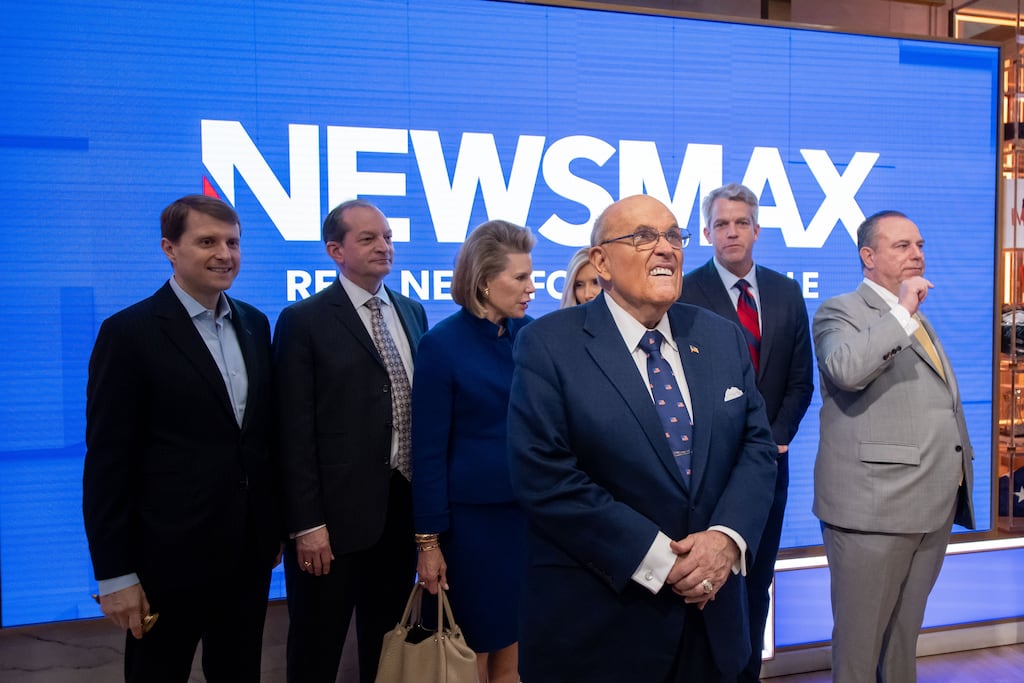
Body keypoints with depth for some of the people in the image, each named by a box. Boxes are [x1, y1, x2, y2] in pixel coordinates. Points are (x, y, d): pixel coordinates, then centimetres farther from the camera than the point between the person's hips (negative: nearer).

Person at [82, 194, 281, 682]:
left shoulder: (255, 324, 6)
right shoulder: (129, 332, -11)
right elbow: (108, 461, -11)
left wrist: (276, 524, 11)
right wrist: (114, 574, -11)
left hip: (250, 550, 5)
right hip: (169, 555, -5)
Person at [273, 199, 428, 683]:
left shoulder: (412, 313, 10)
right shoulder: (304, 321, -8)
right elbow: (296, 432, -11)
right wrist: (306, 523, -14)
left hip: (404, 505, 5)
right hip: (336, 512, -5)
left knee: (388, 641, 19)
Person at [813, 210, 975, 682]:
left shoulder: (918, 319, 21)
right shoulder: (840, 311, -5)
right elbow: (846, 370, -28)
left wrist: (961, 475, 22)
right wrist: (903, 312, -21)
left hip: (934, 505, 8)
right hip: (875, 505, -8)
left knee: (905, 633, 19)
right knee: (860, 637, 3)